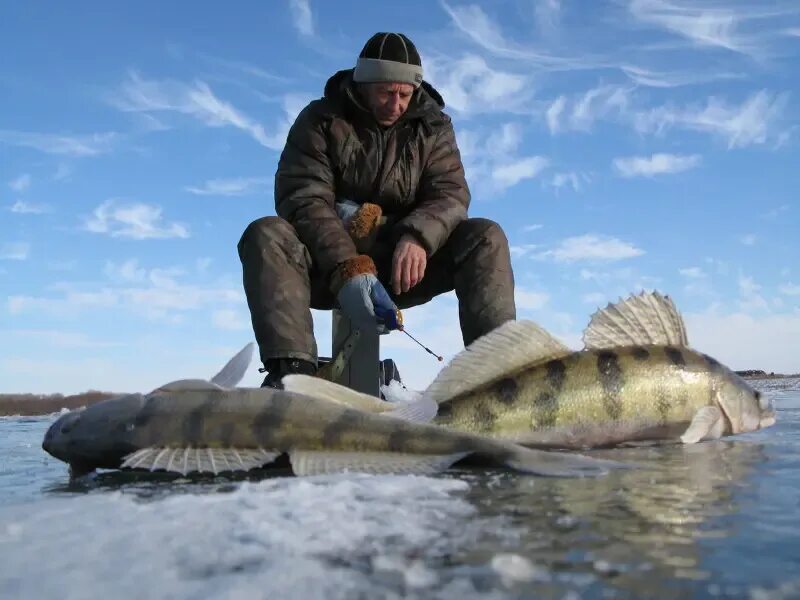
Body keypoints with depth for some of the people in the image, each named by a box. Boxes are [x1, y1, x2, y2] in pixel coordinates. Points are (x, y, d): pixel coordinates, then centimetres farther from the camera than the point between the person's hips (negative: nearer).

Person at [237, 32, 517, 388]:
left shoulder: (432, 126, 7)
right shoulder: (320, 121, -1)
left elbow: (450, 194, -7)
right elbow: (303, 201, -14)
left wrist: (417, 238, -31)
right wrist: (346, 269, -32)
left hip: (403, 264, 2)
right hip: (328, 265, -1)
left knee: (485, 237, -20)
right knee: (266, 235, -29)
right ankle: (291, 369, -43)